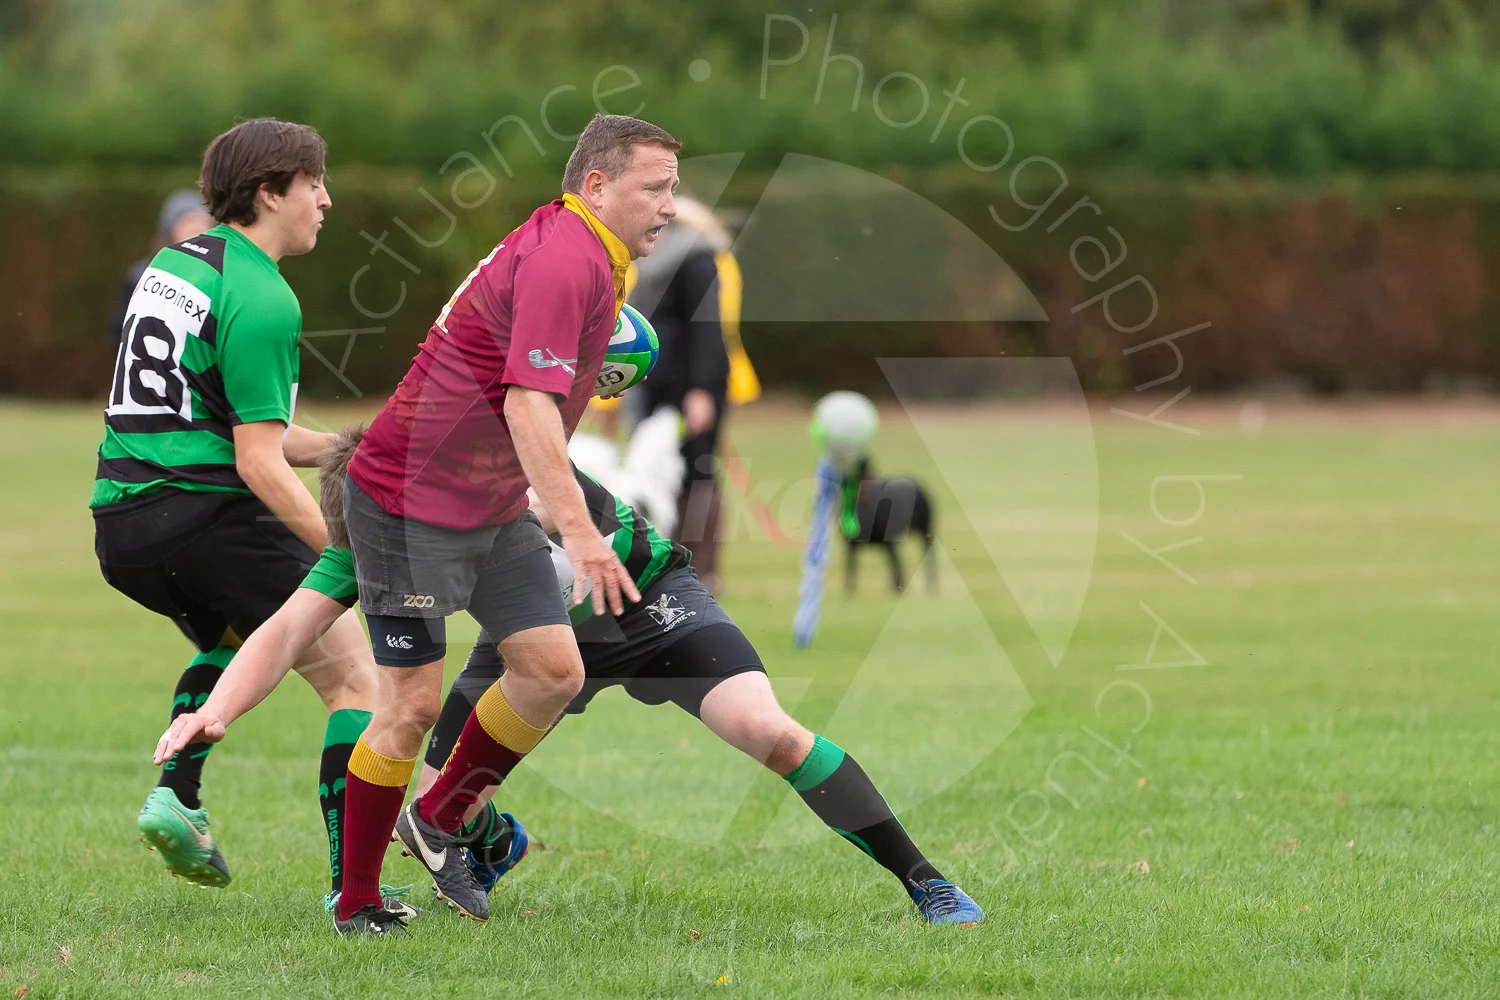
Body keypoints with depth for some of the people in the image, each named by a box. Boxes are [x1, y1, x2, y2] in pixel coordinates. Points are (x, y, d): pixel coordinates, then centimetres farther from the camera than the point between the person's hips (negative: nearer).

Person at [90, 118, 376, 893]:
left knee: (231, 636, 37)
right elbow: (258, 463, -18)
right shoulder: (260, 300, -12)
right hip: (206, 518, -9)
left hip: (120, 523, 9)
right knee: (356, 681, -1)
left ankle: (176, 794, 18)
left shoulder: (172, 263, 15)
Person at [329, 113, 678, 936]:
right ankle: (354, 906, 4)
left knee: (554, 670, 1)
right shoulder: (564, 261, -22)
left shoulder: (588, 258, 10)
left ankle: (438, 820, 19)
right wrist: (579, 532, -35)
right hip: (409, 501, -9)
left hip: (494, 505, 10)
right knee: (414, 702, -6)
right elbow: (529, 406, -30)